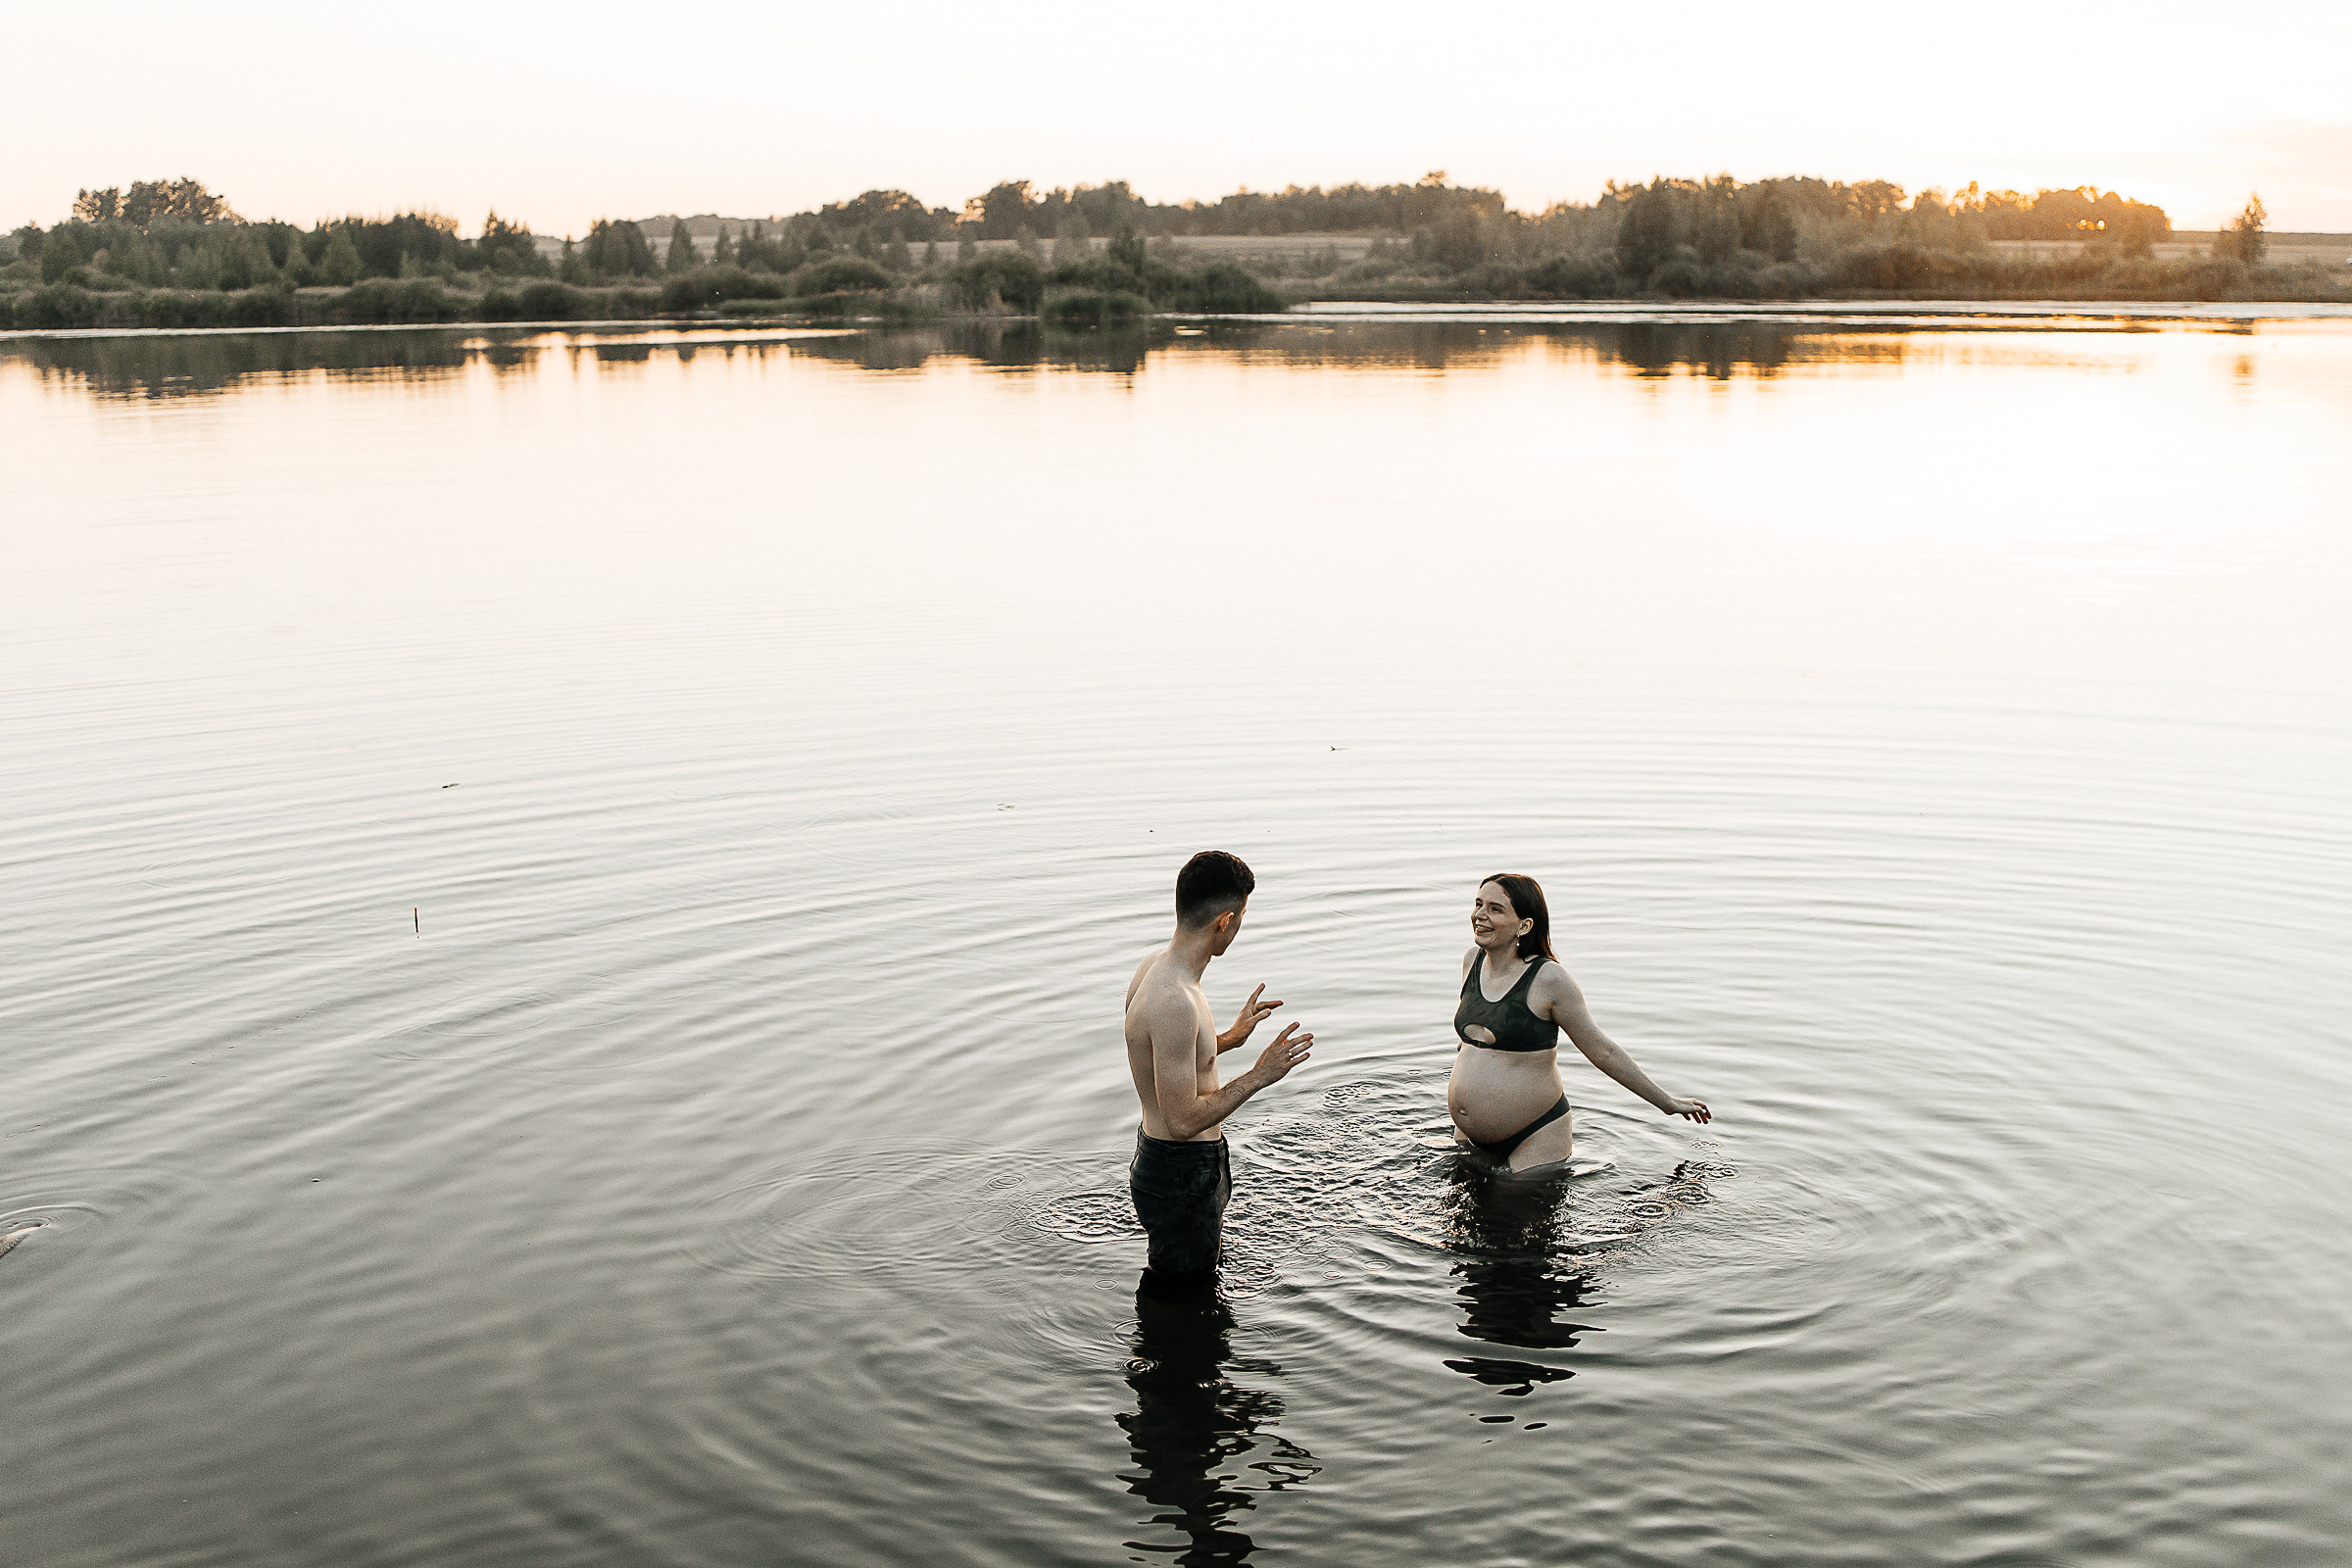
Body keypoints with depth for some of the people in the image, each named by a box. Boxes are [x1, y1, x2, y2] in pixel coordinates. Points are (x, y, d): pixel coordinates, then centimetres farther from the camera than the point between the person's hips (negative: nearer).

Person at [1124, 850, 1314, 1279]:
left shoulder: (1153, 968, 1)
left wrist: (1228, 1038, 18)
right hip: (1181, 1175, -10)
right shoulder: (1175, 1001, -31)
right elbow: (1182, 1121, -29)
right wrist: (1258, 1076, -21)